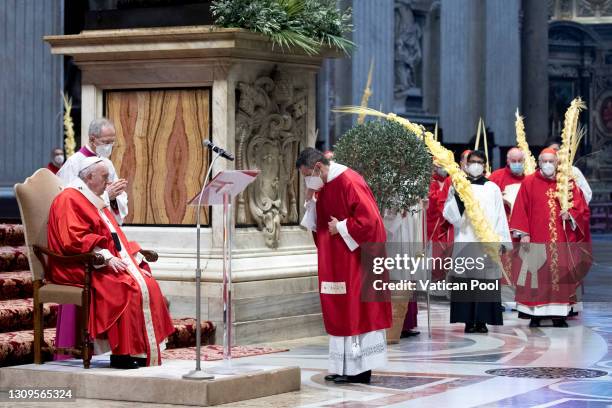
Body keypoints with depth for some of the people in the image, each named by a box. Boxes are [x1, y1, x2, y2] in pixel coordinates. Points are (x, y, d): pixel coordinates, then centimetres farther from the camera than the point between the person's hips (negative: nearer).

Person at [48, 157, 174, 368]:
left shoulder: (95, 201, 23)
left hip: (113, 262, 9)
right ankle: (122, 353, -25)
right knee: (127, 287, -29)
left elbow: (114, 238, 24)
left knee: (149, 284, -10)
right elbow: (75, 239, -20)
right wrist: (107, 257, -24)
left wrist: (134, 259, 9)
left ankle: (145, 350, -14)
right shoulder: (69, 200, -8)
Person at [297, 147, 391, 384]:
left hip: (355, 257, -9)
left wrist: (340, 228, -16)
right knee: (341, 311, 9)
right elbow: (320, 222, 16)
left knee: (356, 309, -5)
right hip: (337, 261, 9)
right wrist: (312, 201, 1)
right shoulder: (324, 186, 10)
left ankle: (360, 369, -1)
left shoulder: (349, 182, -18)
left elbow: (369, 219, -24)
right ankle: (346, 367, 14)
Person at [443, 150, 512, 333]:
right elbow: (449, 214, 1)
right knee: (465, 282, -3)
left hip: (487, 242, 0)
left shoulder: (492, 188, 9)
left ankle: (482, 320, 2)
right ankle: (468, 321, 2)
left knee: (485, 281, -4)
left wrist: (501, 240, -1)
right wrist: (457, 195, -14)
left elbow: (499, 217, 7)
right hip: (464, 241, 0)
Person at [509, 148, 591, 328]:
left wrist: (570, 215, -12)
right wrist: (524, 233, -7)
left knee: (561, 275, 2)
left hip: (561, 240, 2)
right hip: (536, 239, -2)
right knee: (537, 277, -4)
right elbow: (521, 210, 0)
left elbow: (582, 209, 8)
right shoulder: (529, 183, 3)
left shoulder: (568, 183, 8)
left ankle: (559, 314, 8)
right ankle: (535, 315, 1)